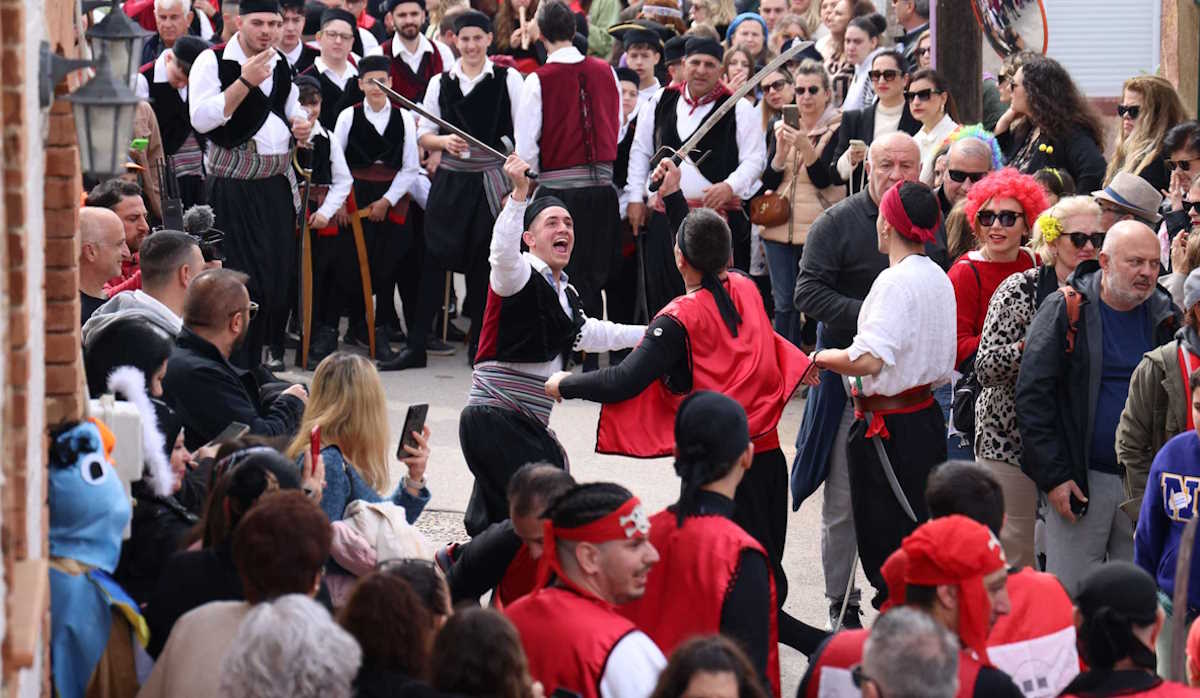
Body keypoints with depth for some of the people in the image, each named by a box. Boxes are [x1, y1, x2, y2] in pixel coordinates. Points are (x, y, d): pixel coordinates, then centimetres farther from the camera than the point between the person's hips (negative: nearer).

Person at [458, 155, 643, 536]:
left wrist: (648, 332, 37)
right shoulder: (519, 277, -10)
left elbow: (587, 333, 34)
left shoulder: (564, 294, 17)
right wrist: (519, 195, -43)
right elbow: (503, 255, -33)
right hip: (493, 418, -9)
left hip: (527, 425, 9)